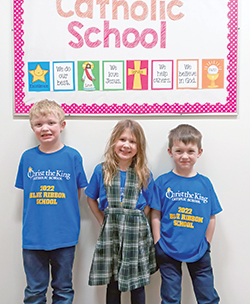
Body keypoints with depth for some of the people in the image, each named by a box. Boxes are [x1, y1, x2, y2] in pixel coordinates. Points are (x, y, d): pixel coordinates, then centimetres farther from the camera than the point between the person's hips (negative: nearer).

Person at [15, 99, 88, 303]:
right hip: (33, 235, 2)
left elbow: (77, 193, 3)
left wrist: (59, 212, -3)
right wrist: (41, 213, 3)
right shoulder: (28, 157, 1)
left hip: (64, 235, -1)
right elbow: (26, 193, 11)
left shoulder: (72, 156, -5)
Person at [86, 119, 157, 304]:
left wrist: (134, 221, -4)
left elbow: (148, 204, 6)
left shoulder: (144, 174, -1)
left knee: (138, 283, 11)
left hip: (136, 233, 0)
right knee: (112, 283, 12)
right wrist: (103, 221, 2)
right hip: (110, 233, 0)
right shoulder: (102, 170, 0)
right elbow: (91, 198, 9)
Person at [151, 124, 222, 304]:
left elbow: (211, 218, 6)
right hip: (168, 252, -1)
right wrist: (159, 245, -6)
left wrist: (206, 244, 2)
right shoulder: (163, 182, -5)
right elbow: (156, 216, -3)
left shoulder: (205, 183, 0)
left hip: (198, 252, 2)